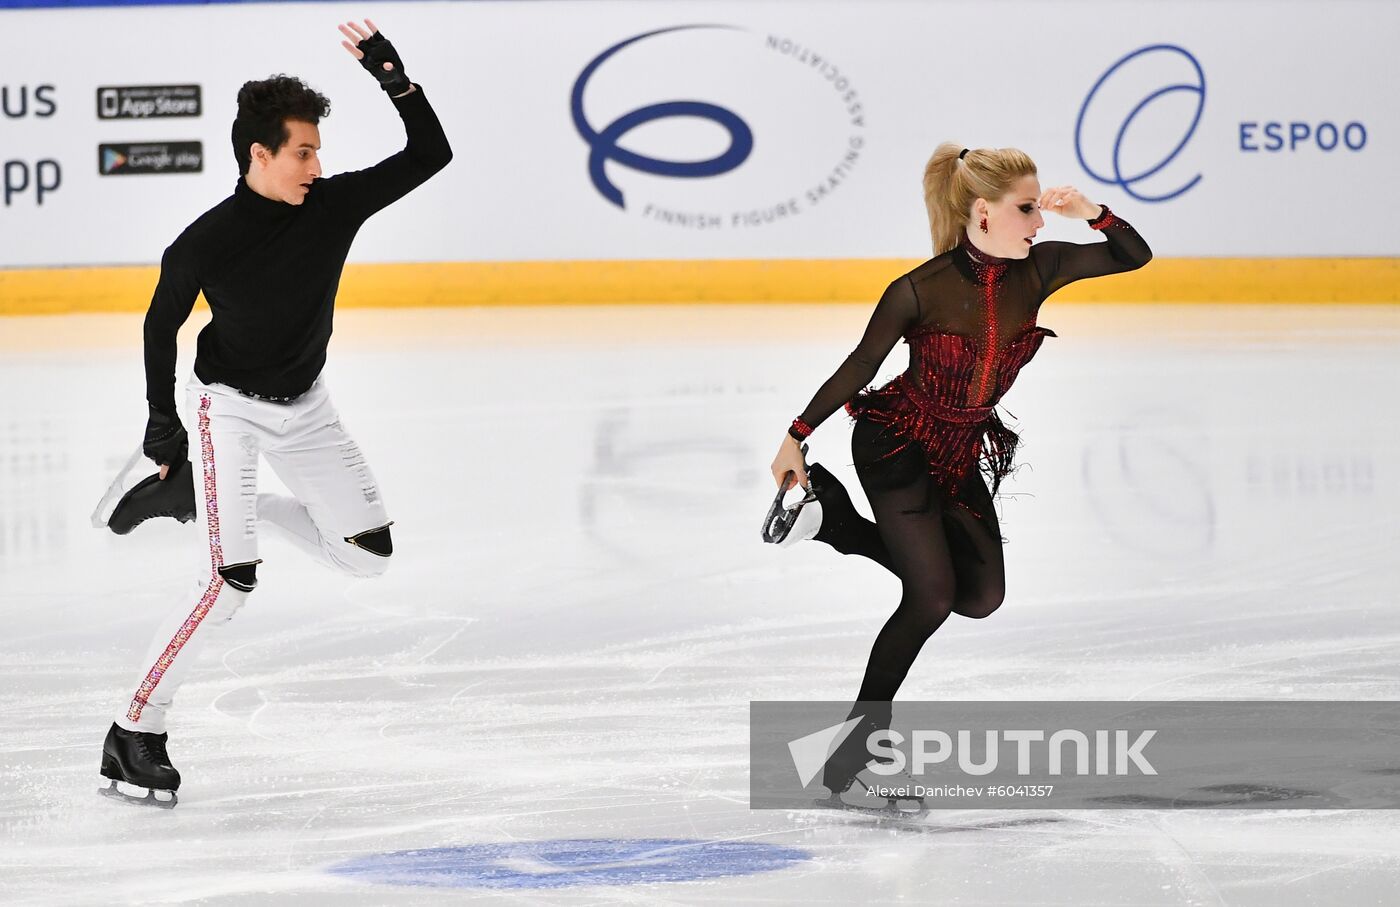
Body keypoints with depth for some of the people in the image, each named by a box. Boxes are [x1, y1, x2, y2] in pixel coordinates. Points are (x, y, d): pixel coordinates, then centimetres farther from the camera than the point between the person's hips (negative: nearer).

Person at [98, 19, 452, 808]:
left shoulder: (334, 205, -13)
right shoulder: (207, 243, -23)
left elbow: (432, 154, -10)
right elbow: (161, 324, -7)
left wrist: (394, 78, -25)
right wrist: (162, 424, -2)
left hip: (304, 404, 6)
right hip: (229, 406, -6)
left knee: (370, 554, 6)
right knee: (231, 581, -19)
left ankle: (258, 507, 31)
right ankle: (135, 732, -12)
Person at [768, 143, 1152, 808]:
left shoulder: (1037, 269, -11)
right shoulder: (920, 290, -24)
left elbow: (1135, 256, -4)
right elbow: (861, 365, -12)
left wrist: (1092, 213, -24)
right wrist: (796, 437, -6)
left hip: (963, 454, 7)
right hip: (896, 443, -7)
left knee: (980, 595, 9)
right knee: (933, 594, -13)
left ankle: (838, 517, 22)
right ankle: (852, 757, -2)